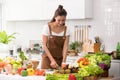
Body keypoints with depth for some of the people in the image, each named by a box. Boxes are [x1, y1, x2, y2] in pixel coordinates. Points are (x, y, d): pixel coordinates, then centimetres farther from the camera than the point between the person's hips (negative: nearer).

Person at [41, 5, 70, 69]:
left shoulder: (66, 30, -3)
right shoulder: (47, 27, -12)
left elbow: (65, 47, -7)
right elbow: (44, 45, -12)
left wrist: (63, 62, -19)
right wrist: (52, 60, -20)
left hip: (60, 60, 3)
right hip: (48, 58, -2)